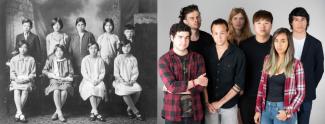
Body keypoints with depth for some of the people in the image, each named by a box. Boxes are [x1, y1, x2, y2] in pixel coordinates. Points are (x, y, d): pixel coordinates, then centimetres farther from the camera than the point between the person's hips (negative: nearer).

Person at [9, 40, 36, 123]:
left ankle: (18, 113, -26)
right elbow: (12, 72, 9)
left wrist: (27, 78, -12)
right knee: (16, 91, -30)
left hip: (27, 80, -1)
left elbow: (33, 73, 6)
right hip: (16, 80, 1)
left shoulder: (31, 59, 9)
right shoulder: (13, 59, 14)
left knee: (25, 90, -32)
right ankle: (21, 114, -40)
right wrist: (16, 78, -10)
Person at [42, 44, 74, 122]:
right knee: (56, 91, -35)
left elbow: (71, 73, 11)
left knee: (64, 92, -34)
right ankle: (60, 114, -33)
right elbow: (44, 71, 8)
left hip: (65, 80, 0)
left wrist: (64, 78, -6)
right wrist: (53, 76, -5)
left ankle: (56, 112, -20)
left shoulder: (67, 61, 12)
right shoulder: (51, 60, 10)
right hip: (54, 80, 0)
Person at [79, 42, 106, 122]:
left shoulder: (100, 60, 11)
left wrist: (98, 80, -12)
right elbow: (84, 72, 0)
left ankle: (92, 112, -22)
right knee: (91, 89, -35)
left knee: (101, 88, -32)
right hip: (88, 80, -1)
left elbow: (102, 72, 6)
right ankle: (96, 113, -34)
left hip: (98, 81, 1)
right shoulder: (85, 60, 7)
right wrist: (91, 80, -15)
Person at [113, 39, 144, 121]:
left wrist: (131, 81, -11)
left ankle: (129, 109, -7)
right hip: (120, 81, -2)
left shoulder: (133, 59, 9)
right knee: (124, 91, -34)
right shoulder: (118, 59, 4)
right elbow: (116, 73, 0)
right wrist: (123, 81, -13)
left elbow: (135, 73, 6)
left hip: (131, 81, 2)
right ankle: (136, 111, -22)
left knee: (138, 89, -28)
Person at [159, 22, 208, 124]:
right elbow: (171, 86, -16)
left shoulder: (198, 58, 4)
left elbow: (201, 86, -5)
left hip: (194, 113, 2)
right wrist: (195, 81, -9)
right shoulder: (164, 60, -4)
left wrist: (177, 88, -11)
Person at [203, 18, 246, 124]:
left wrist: (221, 102, -10)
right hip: (210, 105, 2)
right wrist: (207, 102, -3)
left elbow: (239, 84, -9)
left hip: (229, 105, -2)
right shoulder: (207, 53, 0)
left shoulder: (238, 54, -9)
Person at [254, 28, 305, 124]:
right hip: (266, 108, 3)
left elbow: (301, 93, -5)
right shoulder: (268, 60, 4)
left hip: (283, 109, -3)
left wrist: (288, 112, -15)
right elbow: (262, 86, 7)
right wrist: (258, 110, 5)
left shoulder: (296, 64, -7)